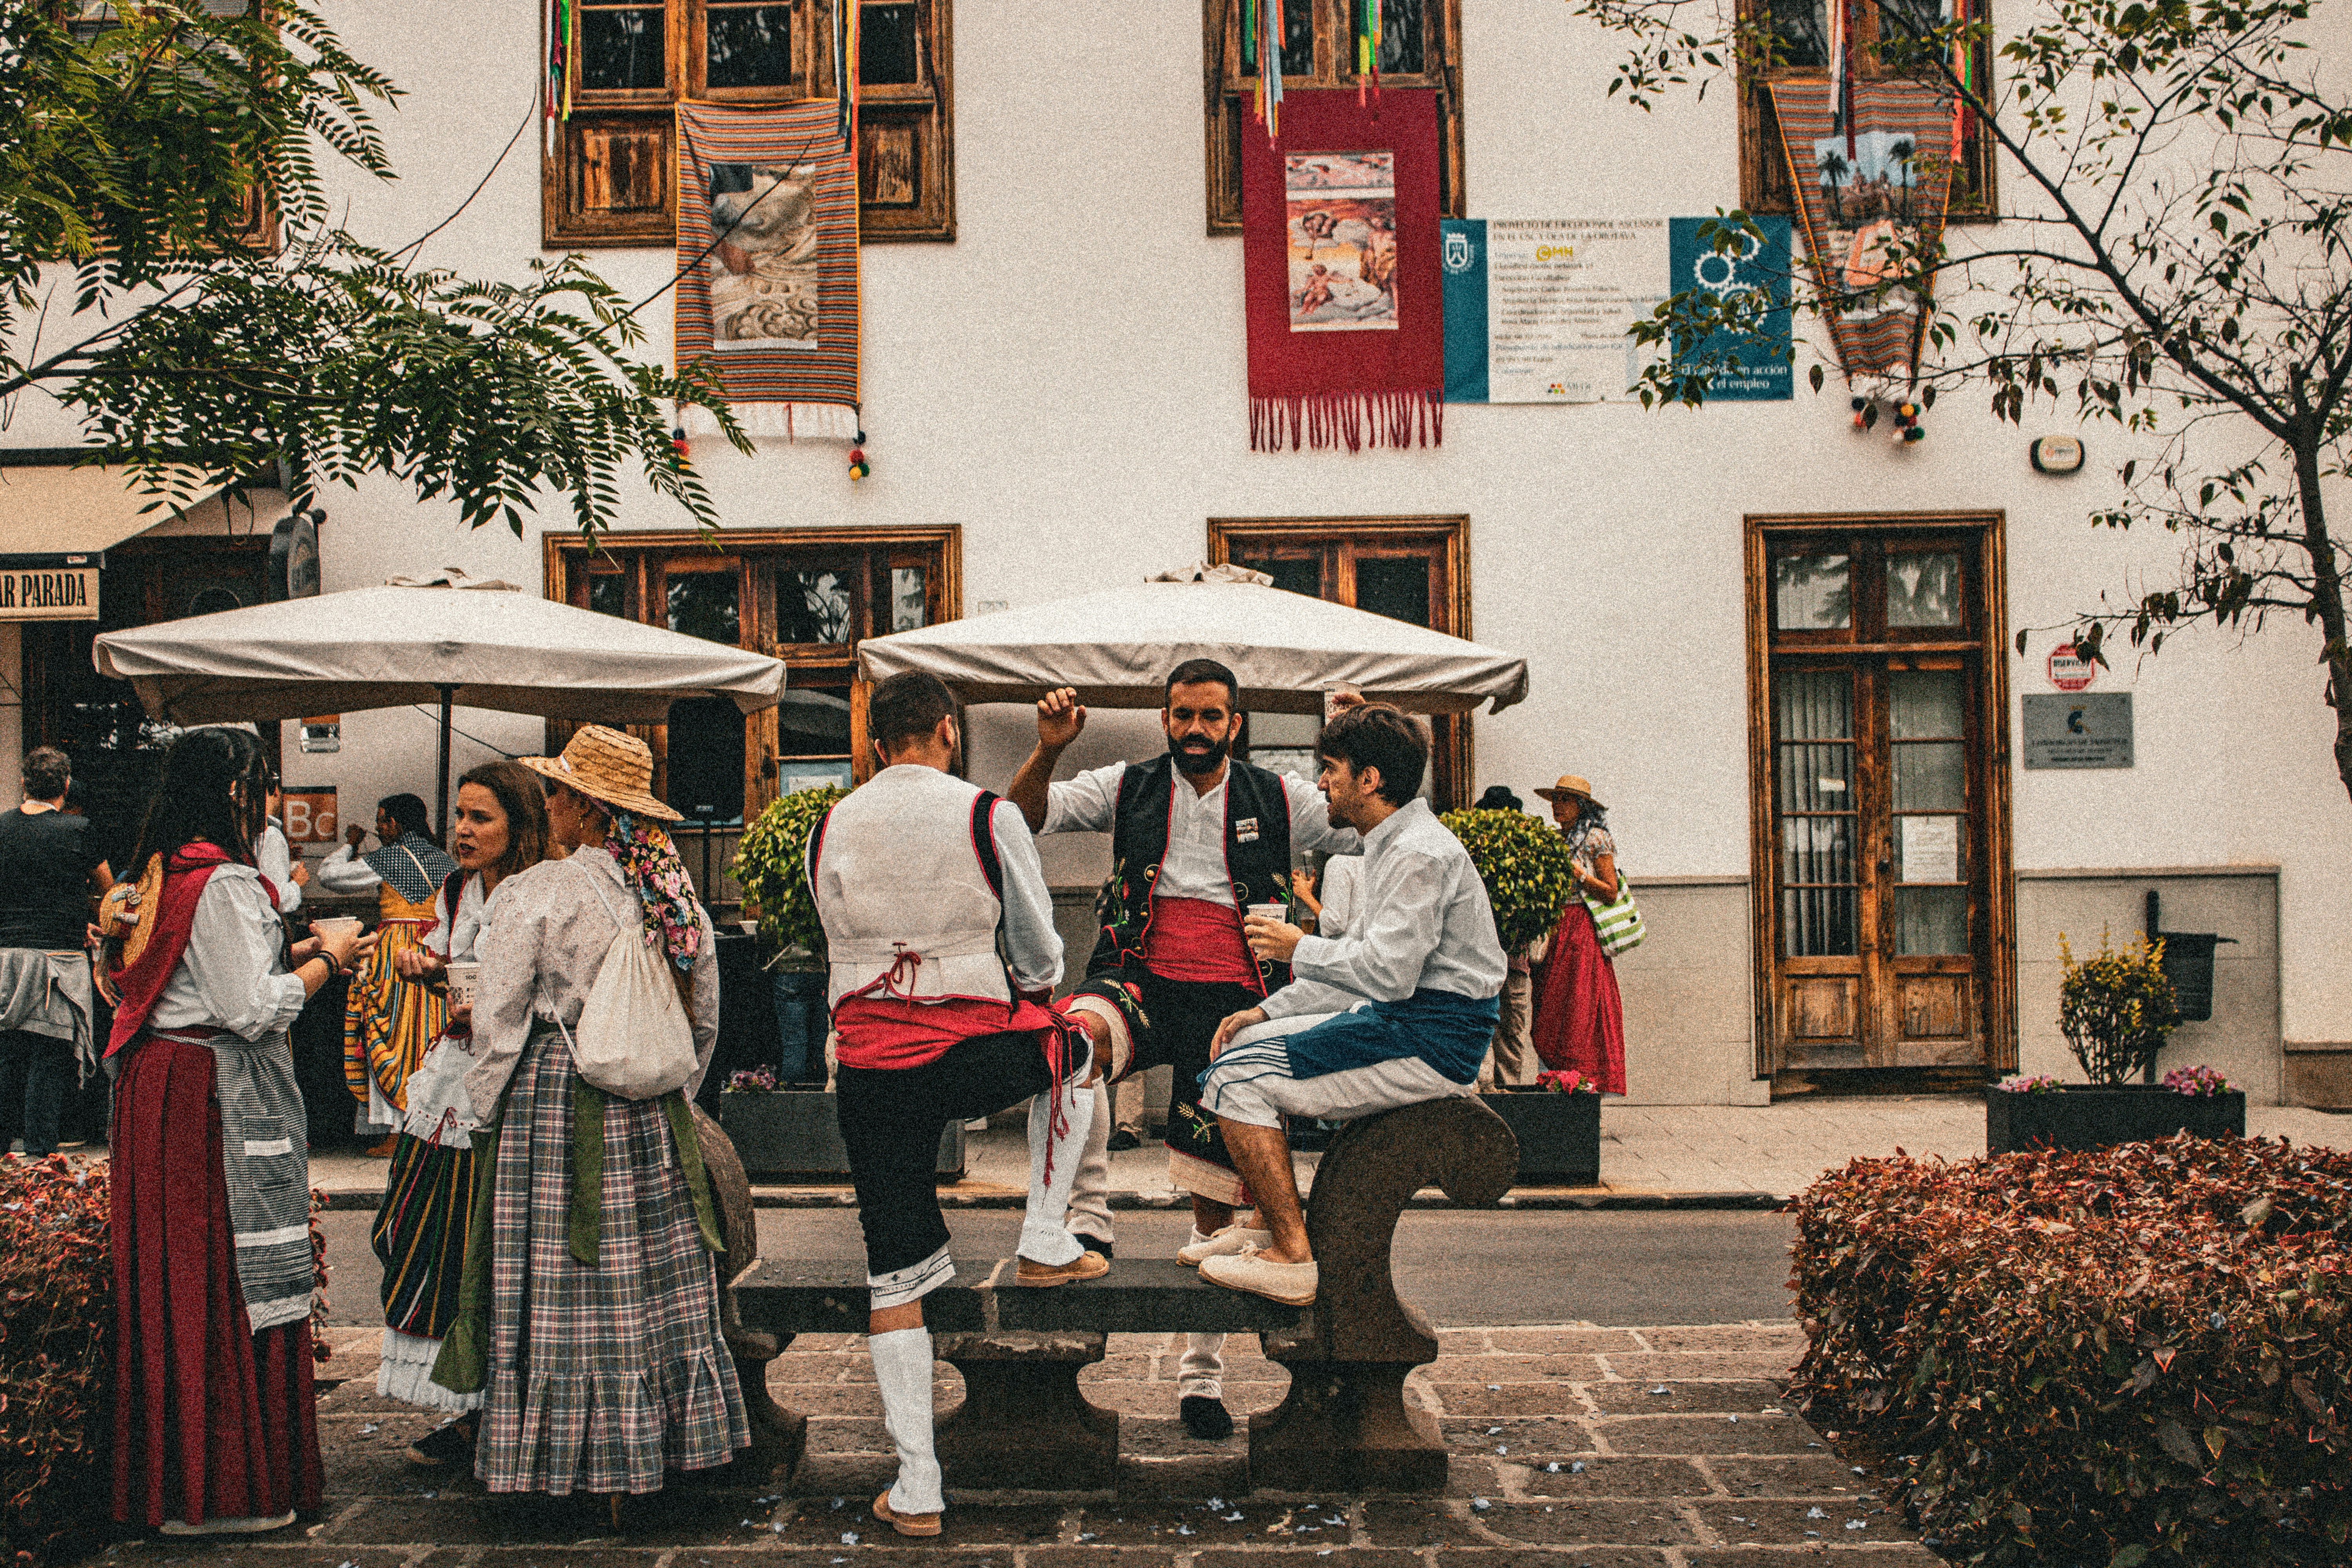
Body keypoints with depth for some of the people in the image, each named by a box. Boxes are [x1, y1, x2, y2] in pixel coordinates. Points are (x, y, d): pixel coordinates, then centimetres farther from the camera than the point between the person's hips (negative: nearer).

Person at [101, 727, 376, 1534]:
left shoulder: (164, 873, 13)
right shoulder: (225, 882, -17)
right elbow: (253, 1010, -19)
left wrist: (301, 951, 16)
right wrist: (326, 960, -5)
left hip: (156, 1082, 10)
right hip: (218, 1099, -10)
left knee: (173, 1273, 14)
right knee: (226, 1278, -2)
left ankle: (167, 1474, 23)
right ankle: (224, 1490, 5)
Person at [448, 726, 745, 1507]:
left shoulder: (533, 894, -12)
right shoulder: (677, 894, 4)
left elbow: (498, 1023, -9)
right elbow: (704, 1020, 11)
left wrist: (485, 1114, 4)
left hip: (550, 1101, -5)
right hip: (650, 1116, 5)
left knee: (559, 1288, 4)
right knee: (654, 1279, 11)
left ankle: (560, 1460, 12)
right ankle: (650, 1454, 19)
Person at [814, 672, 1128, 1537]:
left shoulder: (827, 832, 7)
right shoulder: (989, 816, -5)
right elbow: (1040, 955, 2)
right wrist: (1023, 988, 24)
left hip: (868, 1062, 3)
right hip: (975, 1053, -3)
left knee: (893, 1274, 11)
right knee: (1073, 1045, 30)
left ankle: (916, 1489, 15)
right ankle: (1045, 1245, 26)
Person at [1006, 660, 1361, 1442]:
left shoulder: (1277, 799, 11)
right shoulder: (1128, 788, 11)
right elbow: (1025, 817, 4)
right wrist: (1048, 750, -14)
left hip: (1231, 999, 1)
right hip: (1140, 980, 0)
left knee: (1216, 1194, 4)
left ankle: (1202, 1376, 20)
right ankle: (1089, 1221, -24)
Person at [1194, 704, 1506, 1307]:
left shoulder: (1420, 854, -16)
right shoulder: (1390, 847, 18)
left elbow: (1388, 972, -26)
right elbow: (1360, 970, 21)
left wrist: (1299, 949, -10)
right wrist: (1265, 1012, 13)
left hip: (1429, 1042, -11)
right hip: (1396, 1020, 11)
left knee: (1238, 1079, -15)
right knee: (1244, 1045, 13)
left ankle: (1292, 1259, -11)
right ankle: (1277, 1231, 13)